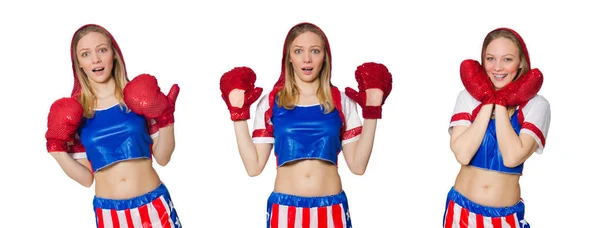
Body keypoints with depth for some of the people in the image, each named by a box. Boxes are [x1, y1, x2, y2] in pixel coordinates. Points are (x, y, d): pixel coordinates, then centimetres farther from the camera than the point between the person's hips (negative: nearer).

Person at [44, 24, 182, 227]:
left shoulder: (139, 98, -3)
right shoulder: (74, 112, 0)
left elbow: (162, 158, 1)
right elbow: (86, 178, 2)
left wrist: (165, 119, -11)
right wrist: (57, 150, -9)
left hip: (154, 205, -1)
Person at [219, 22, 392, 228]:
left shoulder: (341, 101, 4)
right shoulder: (271, 102, 2)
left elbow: (358, 165, -2)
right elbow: (254, 167, -4)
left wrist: (371, 113, -5)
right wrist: (239, 115, -7)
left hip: (331, 208, 1)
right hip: (285, 208, -1)